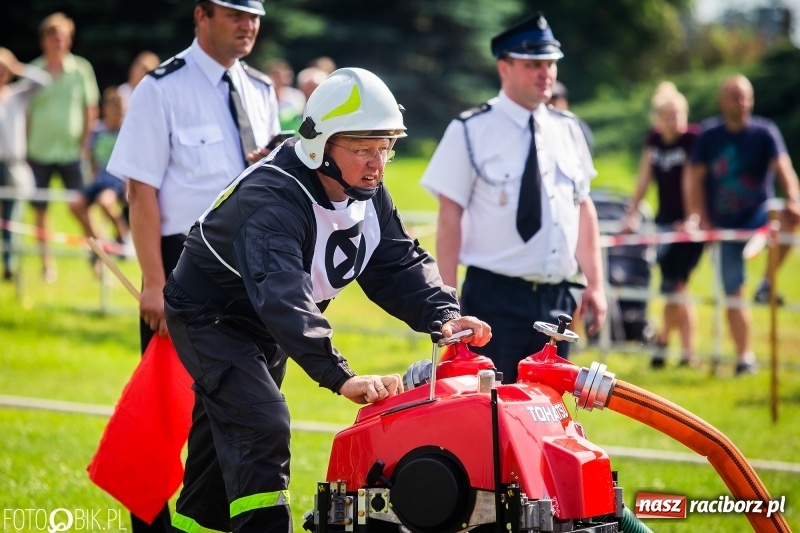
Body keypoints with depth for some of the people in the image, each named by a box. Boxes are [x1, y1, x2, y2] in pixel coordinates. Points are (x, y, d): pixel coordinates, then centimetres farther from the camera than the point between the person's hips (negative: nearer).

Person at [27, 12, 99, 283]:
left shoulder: (81, 69, -1)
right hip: (39, 152, 1)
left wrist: (84, 144, -3)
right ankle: (46, 261, 14)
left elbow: (90, 110, 3)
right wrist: (24, 147, 0)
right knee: (40, 209, 5)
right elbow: (26, 112, 5)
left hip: (71, 151, -1)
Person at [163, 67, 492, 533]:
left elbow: (400, 266, -6)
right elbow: (282, 298, -47)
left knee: (222, 440, 16)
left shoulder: (367, 196, -7)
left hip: (264, 327, 8)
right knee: (263, 426, -23)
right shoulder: (273, 200, -35)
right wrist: (341, 377, -56)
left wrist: (443, 316, -26)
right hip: (211, 316, -8)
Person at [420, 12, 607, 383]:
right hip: (494, 300, -5)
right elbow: (450, 217, -7)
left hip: (555, 297, 5)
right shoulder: (471, 132, -5)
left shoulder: (568, 130, 11)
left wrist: (595, 284, 9)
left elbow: (584, 208, 14)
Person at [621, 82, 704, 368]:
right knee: (676, 285, 5)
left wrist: (692, 218, -22)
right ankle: (688, 350, 15)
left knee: (674, 284, -9)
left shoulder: (694, 138, -11)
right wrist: (631, 213, 9)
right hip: (666, 220, 6)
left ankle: (663, 339, 6)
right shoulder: (654, 139, 7)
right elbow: (644, 177, 11)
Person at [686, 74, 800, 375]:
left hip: (759, 215, -2)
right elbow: (696, 179, 3)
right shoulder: (709, 136, 1)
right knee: (733, 292, 0)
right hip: (725, 224, 2)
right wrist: (702, 220, -8)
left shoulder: (764, 132, -5)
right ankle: (744, 357, 11)